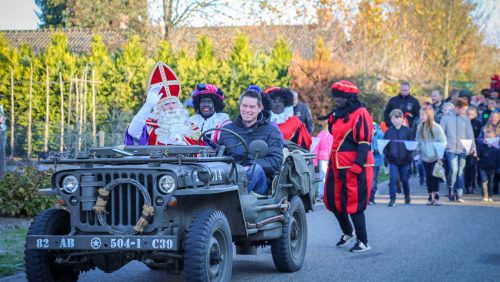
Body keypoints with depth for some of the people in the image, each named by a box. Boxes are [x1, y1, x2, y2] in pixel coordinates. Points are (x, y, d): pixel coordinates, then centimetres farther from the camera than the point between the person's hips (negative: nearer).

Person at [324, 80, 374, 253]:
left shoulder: (360, 114, -12)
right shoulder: (338, 114, 14)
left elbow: (364, 143, -17)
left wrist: (357, 165, -23)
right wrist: (331, 162, 22)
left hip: (354, 167, -9)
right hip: (337, 166, 9)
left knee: (353, 205, -6)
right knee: (332, 200, 13)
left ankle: (363, 242, 5)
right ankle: (348, 232, 34)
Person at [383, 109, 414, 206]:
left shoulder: (407, 131, 0)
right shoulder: (388, 131, 3)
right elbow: (385, 145, 5)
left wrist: (408, 154, -8)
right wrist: (387, 155, -6)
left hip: (404, 160, 0)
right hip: (393, 160, 0)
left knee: (404, 179, 10)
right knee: (393, 178, -12)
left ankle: (407, 196, 34)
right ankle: (392, 198, -8)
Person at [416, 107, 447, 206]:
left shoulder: (436, 127, -10)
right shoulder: (420, 127, 3)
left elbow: (443, 141, -8)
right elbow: (418, 141, 12)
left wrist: (439, 152, -16)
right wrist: (418, 149, -1)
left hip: (435, 157, -4)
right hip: (425, 156, 4)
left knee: (434, 176, -4)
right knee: (428, 176, 8)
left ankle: (436, 197, 2)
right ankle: (431, 197, 14)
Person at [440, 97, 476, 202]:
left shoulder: (465, 118, 7)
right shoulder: (446, 118, 1)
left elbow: (470, 133, 8)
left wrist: (473, 146, -2)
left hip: (463, 149, 2)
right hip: (451, 149, -2)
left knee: (460, 172, 3)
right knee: (453, 170, -15)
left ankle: (459, 194, 9)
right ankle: (451, 190, 6)